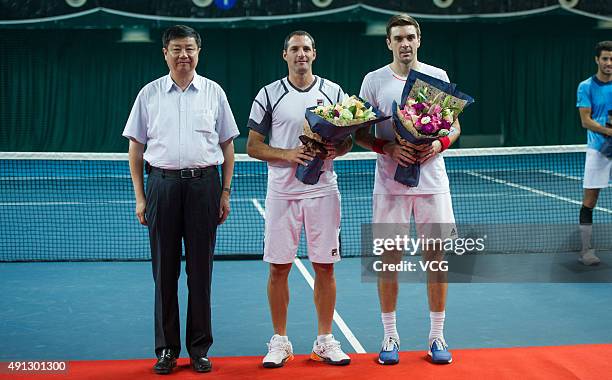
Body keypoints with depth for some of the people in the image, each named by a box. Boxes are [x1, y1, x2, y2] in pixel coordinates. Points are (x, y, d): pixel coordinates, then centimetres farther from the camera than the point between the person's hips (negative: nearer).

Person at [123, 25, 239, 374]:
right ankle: (166, 349, 15)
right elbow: (136, 148, 8)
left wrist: (226, 192, 3)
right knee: (165, 270, 4)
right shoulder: (149, 94, 7)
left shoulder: (214, 92, 7)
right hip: (162, 184, 0)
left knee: (201, 270, 3)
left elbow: (227, 146, 9)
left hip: (204, 184, 0)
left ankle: (199, 348, 14)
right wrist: (140, 197, 2)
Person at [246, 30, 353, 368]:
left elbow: (348, 139, 11)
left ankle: (325, 341, 16)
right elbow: (253, 146, 3)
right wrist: (287, 155, -13)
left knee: (324, 266, 4)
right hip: (281, 192, -1)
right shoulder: (269, 95, 4)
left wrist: (335, 150, -12)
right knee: (278, 268, 2)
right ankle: (280, 341, 15)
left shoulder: (333, 92, 7)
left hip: (323, 191, 1)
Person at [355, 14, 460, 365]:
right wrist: (388, 148, -15)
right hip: (390, 183, -1)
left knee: (437, 256, 3)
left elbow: (455, 126, 10)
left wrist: (438, 144, -11)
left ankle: (437, 336, 16)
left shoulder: (438, 76, 6)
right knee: (389, 258, 3)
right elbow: (360, 134, 3)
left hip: (432, 181, 1)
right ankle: (390, 336, 16)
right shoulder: (374, 81, 3)